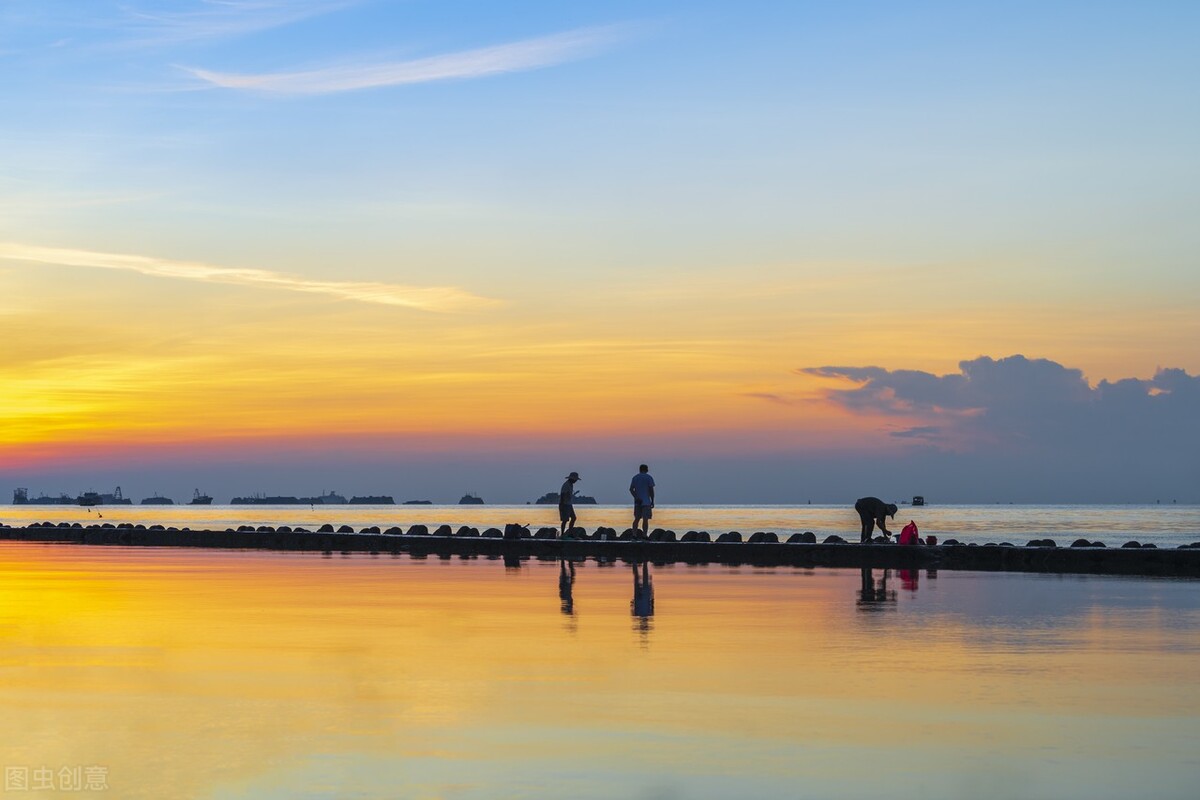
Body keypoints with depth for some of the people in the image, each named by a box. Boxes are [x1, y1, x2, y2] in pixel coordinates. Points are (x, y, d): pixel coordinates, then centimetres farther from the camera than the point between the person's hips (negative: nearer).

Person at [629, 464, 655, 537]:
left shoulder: (635, 477, 11)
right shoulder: (649, 478, -1)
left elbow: (631, 489, -1)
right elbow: (651, 490, -7)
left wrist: (636, 497, -10)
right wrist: (652, 501, -1)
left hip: (637, 502, 4)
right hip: (646, 502, -4)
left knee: (637, 518, 10)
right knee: (645, 519, -5)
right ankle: (644, 536, -11)